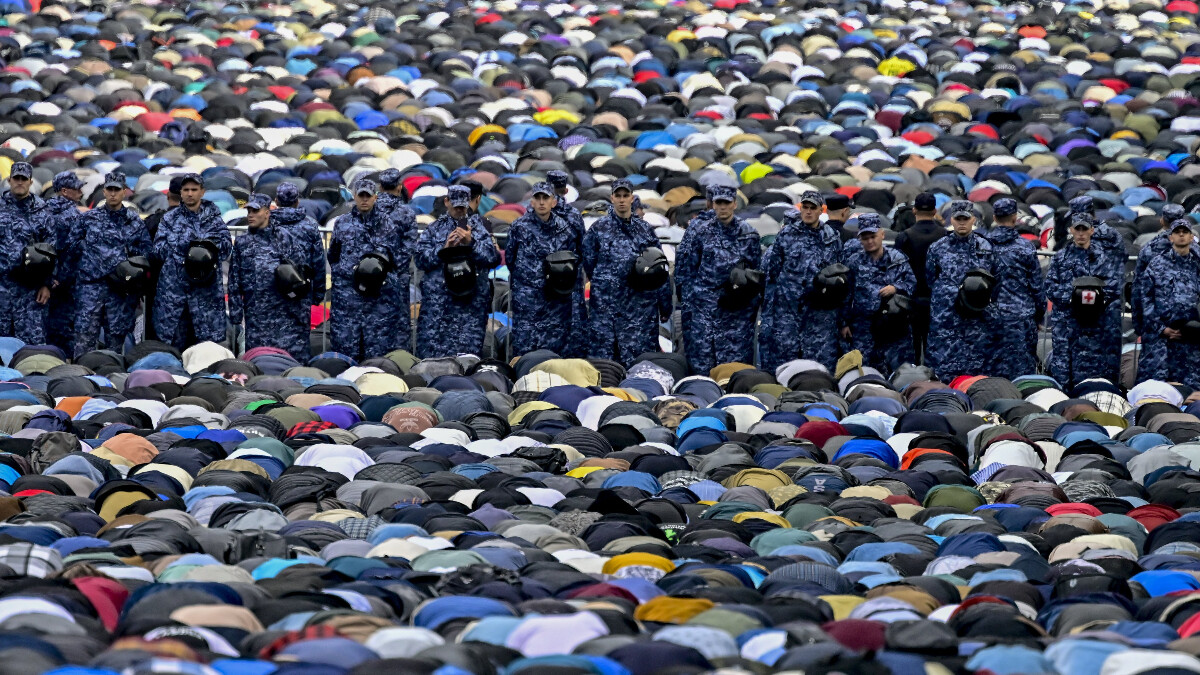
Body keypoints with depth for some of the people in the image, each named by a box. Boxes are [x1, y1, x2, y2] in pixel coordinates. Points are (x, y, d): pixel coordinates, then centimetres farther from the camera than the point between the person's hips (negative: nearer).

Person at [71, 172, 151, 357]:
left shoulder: (135, 222, 11)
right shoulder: (88, 218, 10)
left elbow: (147, 251, 9)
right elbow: (71, 245, 11)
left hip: (121, 287, 1)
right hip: (91, 284, -1)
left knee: (117, 334, 3)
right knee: (86, 330, -7)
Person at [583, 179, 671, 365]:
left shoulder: (645, 230, 9)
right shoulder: (598, 229, 4)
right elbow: (589, 263, 9)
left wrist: (665, 305, 9)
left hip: (641, 305, 1)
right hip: (606, 306, -1)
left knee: (640, 358, 0)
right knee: (603, 356, -3)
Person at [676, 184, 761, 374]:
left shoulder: (748, 234, 7)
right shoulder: (699, 230, 2)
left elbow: (758, 272, 16)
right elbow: (684, 270, 3)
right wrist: (686, 306, -1)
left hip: (738, 311, 1)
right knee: (701, 365, -3)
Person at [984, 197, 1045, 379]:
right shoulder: (1025, 248, -5)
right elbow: (1038, 285, 1)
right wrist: (1039, 315, 12)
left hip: (990, 317, 2)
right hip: (1021, 318, -2)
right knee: (1022, 367, 0)